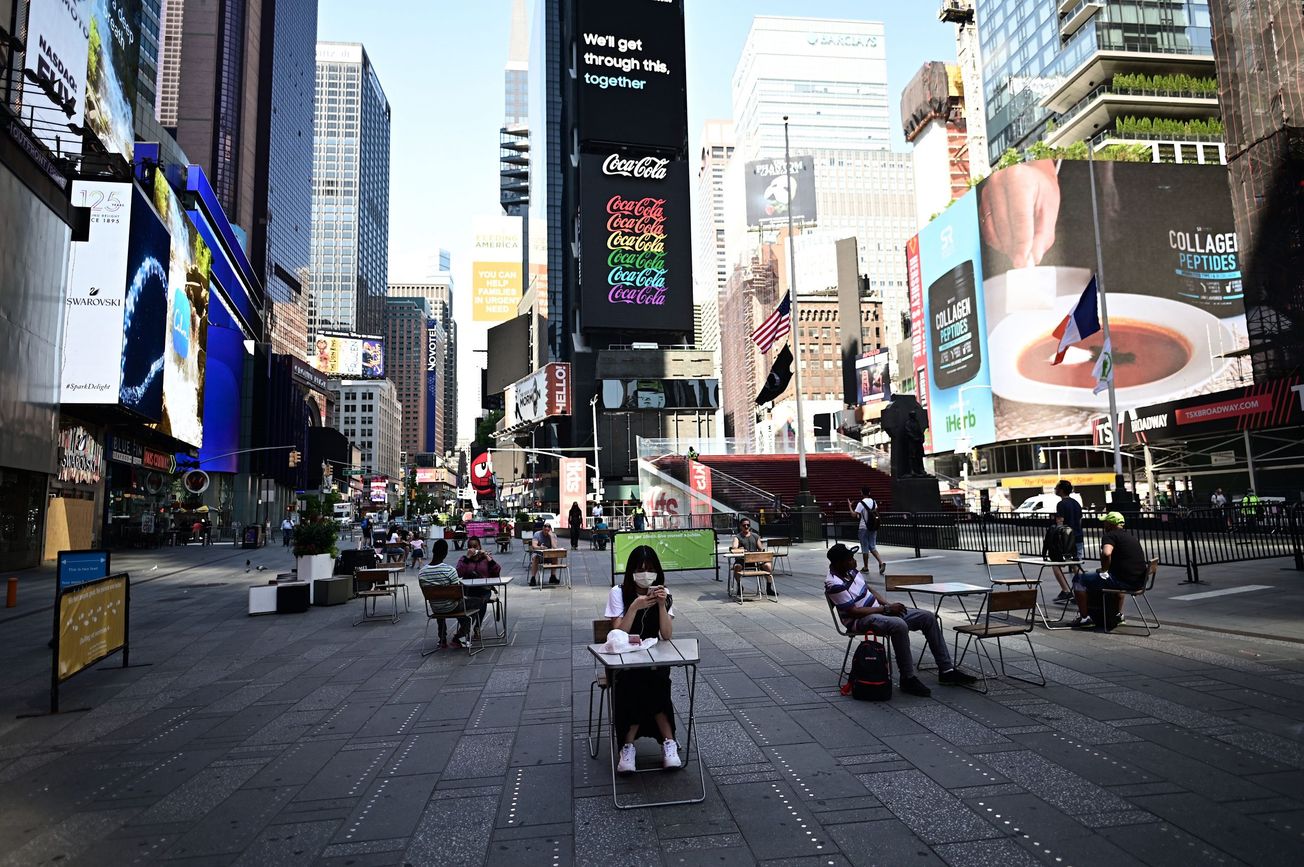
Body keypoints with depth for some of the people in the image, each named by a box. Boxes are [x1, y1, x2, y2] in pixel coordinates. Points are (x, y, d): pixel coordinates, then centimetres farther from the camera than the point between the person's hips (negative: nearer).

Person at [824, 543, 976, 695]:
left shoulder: (851, 571, 6)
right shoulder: (834, 585, -22)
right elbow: (854, 612, -23)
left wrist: (888, 604, 2)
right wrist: (886, 609, -17)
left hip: (878, 610, 10)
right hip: (861, 620, -9)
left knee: (928, 617, 2)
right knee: (899, 625, -39)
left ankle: (946, 670, 8)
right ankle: (908, 679, -24)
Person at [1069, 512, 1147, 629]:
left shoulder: (1109, 535, -9)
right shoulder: (1131, 537, 20)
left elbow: (1106, 553, -31)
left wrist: (1104, 570, -13)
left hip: (1124, 581, -9)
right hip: (1138, 581, 9)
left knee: (1079, 580, 2)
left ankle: (1084, 618, 3)